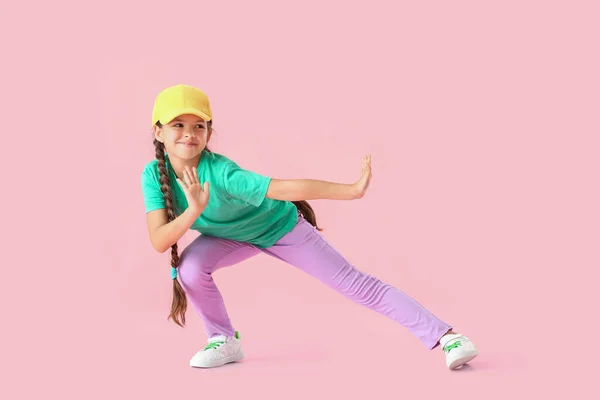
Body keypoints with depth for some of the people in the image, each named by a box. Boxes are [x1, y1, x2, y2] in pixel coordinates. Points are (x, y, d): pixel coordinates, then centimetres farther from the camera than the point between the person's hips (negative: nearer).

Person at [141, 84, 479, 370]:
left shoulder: (221, 172, -37)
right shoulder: (154, 175, -21)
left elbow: (291, 188, -44)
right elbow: (159, 242, -30)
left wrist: (353, 190, -52)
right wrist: (194, 209, -47)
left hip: (279, 226, -4)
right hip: (233, 236, 4)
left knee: (356, 284, -8)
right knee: (188, 267, -24)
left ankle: (445, 335, -6)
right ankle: (225, 341, 2)